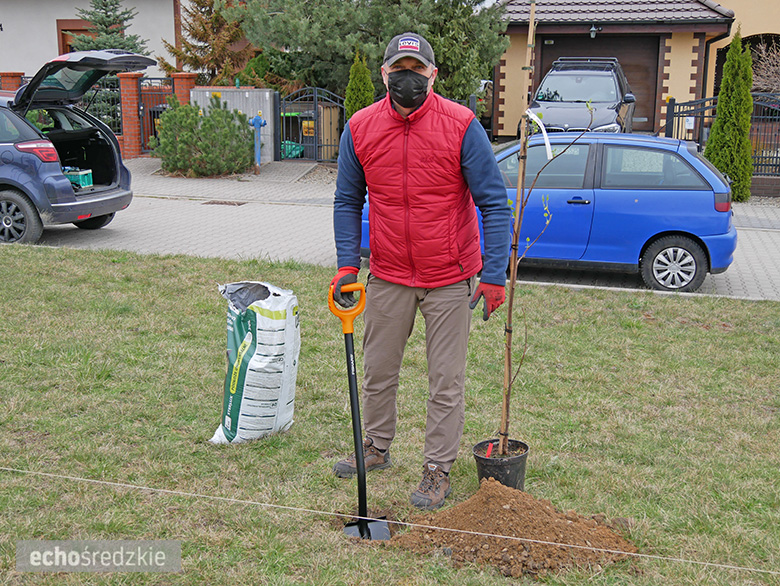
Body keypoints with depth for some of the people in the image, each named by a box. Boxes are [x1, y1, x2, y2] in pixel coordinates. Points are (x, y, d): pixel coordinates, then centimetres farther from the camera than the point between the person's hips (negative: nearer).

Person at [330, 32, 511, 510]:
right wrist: (348, 263, -1)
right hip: (387, 277, 3)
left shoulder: (461, 126, -11)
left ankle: (438, 469, 20)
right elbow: (348, 201, 9)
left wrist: (495, 274, -13)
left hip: (450, 278, -3)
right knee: (378, 371, 16)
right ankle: (377, 448, 37)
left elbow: (494, 202, -8)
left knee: (447, 381, 5)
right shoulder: (360, 129, -2)